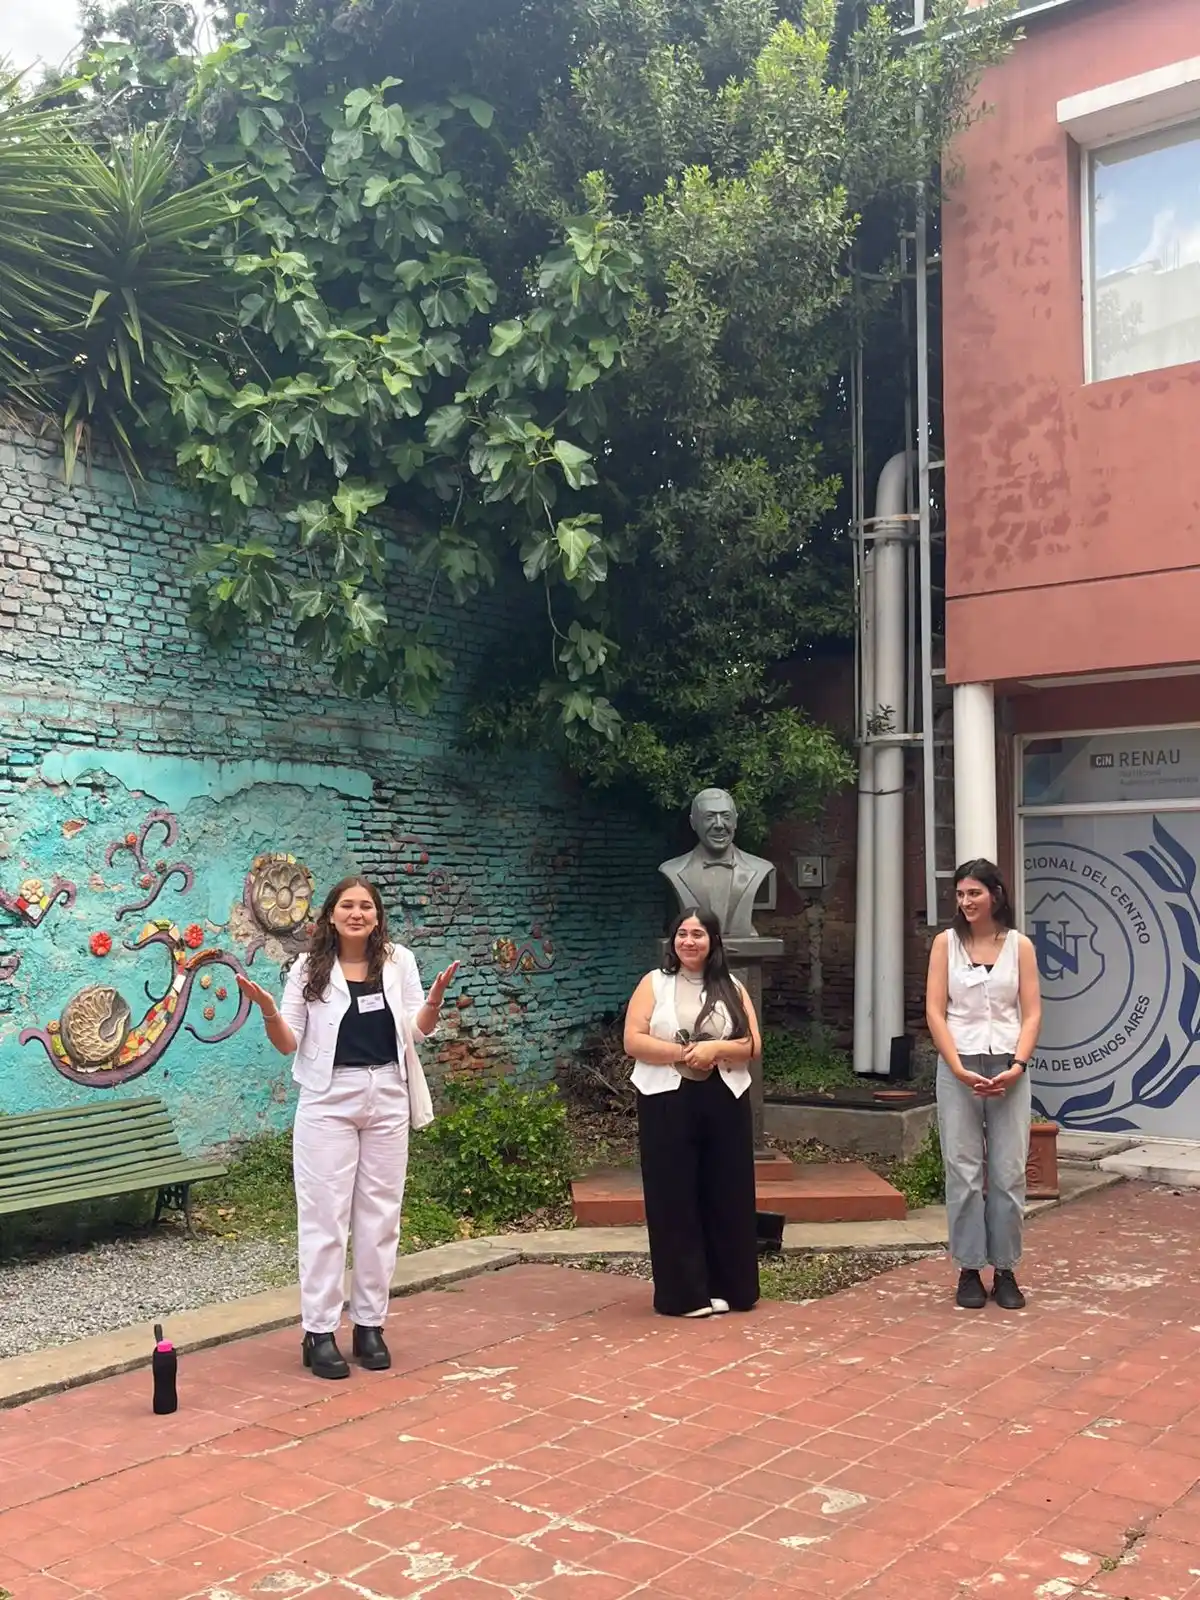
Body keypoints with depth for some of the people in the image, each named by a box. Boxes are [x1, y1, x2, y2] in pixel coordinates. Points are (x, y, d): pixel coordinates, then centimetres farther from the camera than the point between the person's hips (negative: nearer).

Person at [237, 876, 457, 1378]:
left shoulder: (399, 962, 4)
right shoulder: (309, 970, -1)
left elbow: (417, 1032, 4)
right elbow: (288, 1044, 1)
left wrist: (434, 1000, -16)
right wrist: (268, 1010, -18)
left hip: (387, 1099, 3)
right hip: (329, 1101, -2)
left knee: (380, 1215, 9)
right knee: (326, 1216, -1)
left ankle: (370, 1324, 20)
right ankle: (319, 1332, 7)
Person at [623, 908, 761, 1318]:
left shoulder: (731, 988, 10)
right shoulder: (653, 984, 3)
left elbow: (752, 1046, 4)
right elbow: (633, 1041, -6)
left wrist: (714, 1049, -14)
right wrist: (684, 1053, -15)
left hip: (724, 1101, 2)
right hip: (667, 1102, -2)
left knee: (726, 1195, 6)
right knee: (674, 1198, 1)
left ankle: (727, 1288, 17)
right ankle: (684, 1292, 9)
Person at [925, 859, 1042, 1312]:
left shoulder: (1019, 945, 4)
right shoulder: (946, 942, 2)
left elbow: (1031, 1013, 2)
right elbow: (934, 1011, -2)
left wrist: (1017, 1066, -12)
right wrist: (959, 1068, -11)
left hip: (1008, 1069, 1)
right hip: (959, 1067, -1)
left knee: (1009, 1172, 3)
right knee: (964, 1171, 2)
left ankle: (1005, 1270, 14)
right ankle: (969, 1270, 11)